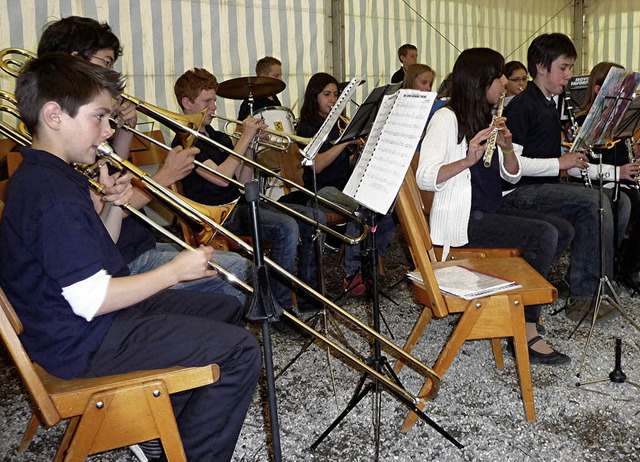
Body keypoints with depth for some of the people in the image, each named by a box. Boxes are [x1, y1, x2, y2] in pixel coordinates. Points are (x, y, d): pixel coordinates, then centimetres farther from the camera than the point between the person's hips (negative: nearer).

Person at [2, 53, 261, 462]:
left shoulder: (50, 175, 9)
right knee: (240, 350, -14)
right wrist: (175, 271, -18)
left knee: (227, 310, 19)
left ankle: (173, 424, 26)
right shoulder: (52, 194, -25)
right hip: (84, 343, -11)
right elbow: (91, 300, -27)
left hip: (102, 316, 11)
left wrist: (114, 206, -1)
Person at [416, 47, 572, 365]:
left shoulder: (487, 119, 15)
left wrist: (507, 146, -7)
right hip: (461, 220, -8)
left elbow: (511, 176, 12)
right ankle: (527, 333, -12)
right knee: (544, 235, -22)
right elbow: (424, 178, -19)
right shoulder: (447, 119, -10)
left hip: (491, 212, 8)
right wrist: (468, 160, -31)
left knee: (563, 231, -2)